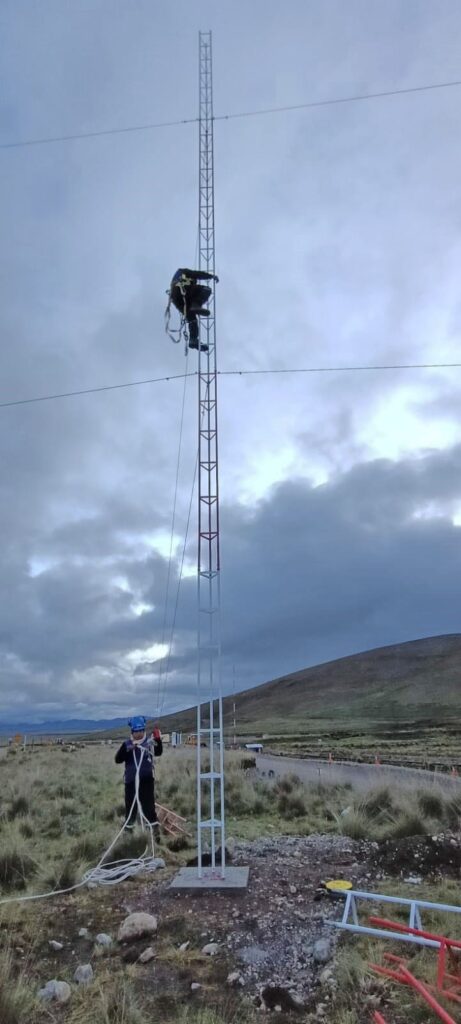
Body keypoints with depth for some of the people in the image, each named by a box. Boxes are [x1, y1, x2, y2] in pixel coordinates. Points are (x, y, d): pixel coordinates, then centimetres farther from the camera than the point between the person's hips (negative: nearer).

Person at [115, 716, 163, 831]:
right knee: (130, 802, 12)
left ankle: (153, 823, 10)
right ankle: (129, 824, 28)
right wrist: (126, 750, -22)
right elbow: (118, 760, -6)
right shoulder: (127, 744, 0)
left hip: (146, 778, -2)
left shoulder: (149, 742, -3)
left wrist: (158, 740, -36)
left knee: (148, 800, 1)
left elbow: (158, 752, -18)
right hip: (130, 778, 2)